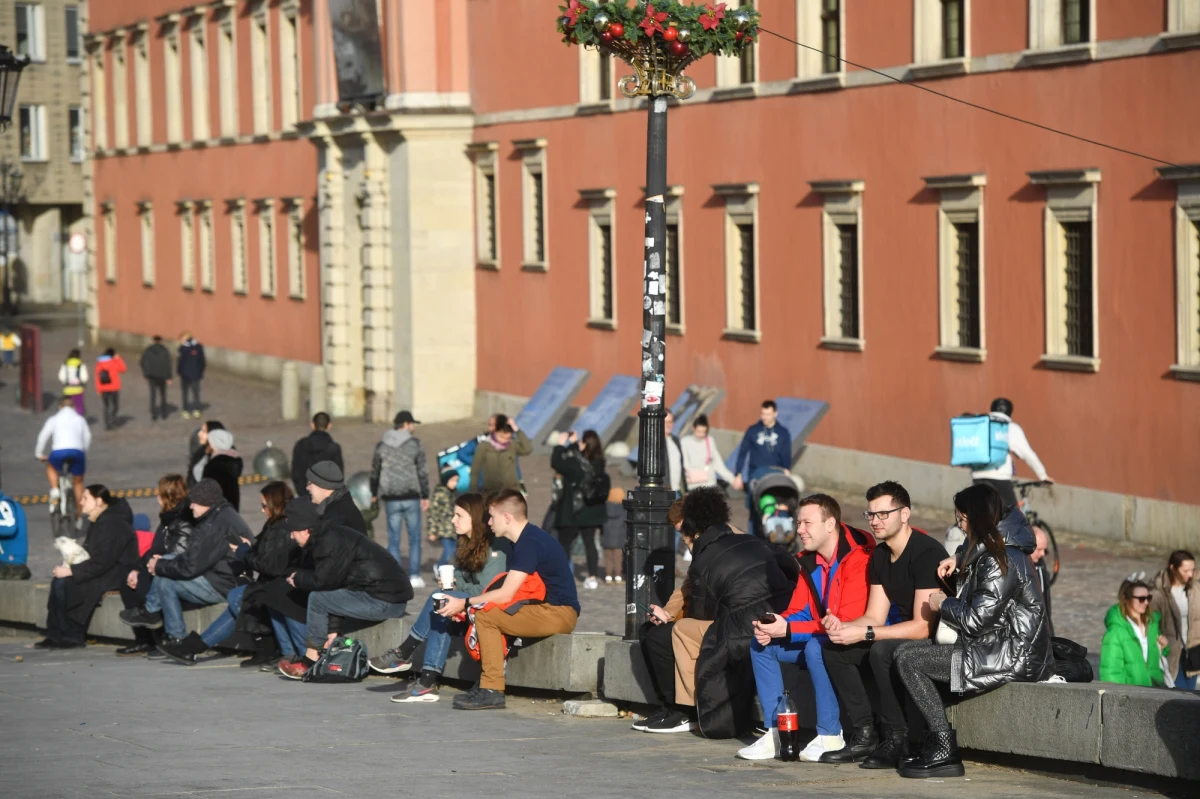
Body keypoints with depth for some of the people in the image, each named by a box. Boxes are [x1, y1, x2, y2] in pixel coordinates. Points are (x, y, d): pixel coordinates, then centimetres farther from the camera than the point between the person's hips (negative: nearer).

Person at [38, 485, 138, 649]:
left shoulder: (111, 524, -19)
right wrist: (69, 568, -1)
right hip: (104, 570, 11)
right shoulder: (97, 523, 15)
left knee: (65, 584, -22)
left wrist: (71, 571, -21)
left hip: (116, 576, -11)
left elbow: (101, 562, -23)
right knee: (57, 581, -3)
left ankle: (72, 636, -11)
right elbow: (91, 555, 17)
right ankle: (55, 634, -4)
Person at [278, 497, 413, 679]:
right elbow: (333, 582, 17)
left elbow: (323, 581, -16)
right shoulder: (326, 537, 17)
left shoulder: (332, 541, -15)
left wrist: (298, 578, 6)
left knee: (317, 598, -7)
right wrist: (333, 630, 10)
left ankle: (311, 660, 3)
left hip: (384, 601, -10)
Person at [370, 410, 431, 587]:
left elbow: (375, 473, 10)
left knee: (393, 539, 5)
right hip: (411, 497, -2)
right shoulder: (415, 444, -4)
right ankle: (414, 576, 3)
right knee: (414, 538, 7)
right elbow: (423, 471, -4)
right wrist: (425, 496, 4)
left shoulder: (381, 446, 3)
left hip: (391, 499, 2)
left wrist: (374, 495, 24)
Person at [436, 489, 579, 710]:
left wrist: (464, 603, -12)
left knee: (486, 616, -17)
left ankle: (492, 690, -16)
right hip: (550, 610, 10)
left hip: (558, 613, -10)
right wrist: (468, 603, 5)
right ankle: (486, 686, 2)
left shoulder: (529, 543, -17)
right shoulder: (525, 539, 15)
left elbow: (506, 594, -20)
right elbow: (508, 590, 15)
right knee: (485, 612, 4)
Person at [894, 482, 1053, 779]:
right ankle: (933, 743, 10)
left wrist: (943, 604, -3)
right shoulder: (1003, 547, 13)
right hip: (1004, 646, 11)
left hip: (1010, 659, -11)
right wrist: (959, 560, 20)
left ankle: (945, 751, -13)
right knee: (912, 650, 17)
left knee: (908, 659, -12)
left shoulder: (999, 562, -19)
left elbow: (976, 619, -21)